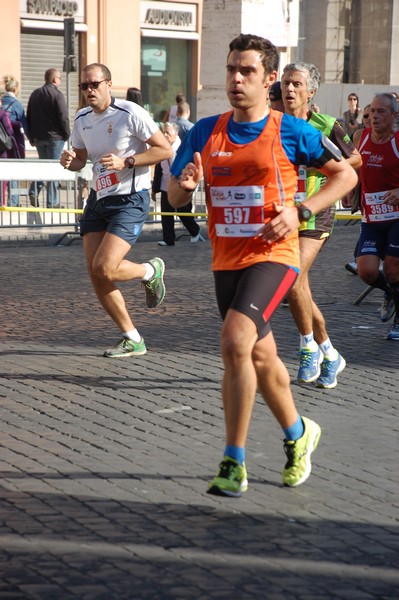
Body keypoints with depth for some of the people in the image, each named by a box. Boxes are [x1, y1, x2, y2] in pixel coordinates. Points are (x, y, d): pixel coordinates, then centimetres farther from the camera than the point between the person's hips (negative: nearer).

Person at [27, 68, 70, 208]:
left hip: (38, 137, 6)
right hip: (55, 137, -6)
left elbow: (29, 117, 13)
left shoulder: (35, 94, 9)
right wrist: (67, 134, -3)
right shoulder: (57, 94, -11)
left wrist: (31, 137, 19)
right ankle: (52, 202, 0)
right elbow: (63, 117, -16)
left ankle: (34, 191, 3)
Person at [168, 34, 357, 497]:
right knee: (260, 357, 17)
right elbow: (174, 198, 9)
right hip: (226, 261, 5)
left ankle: (234, 463, -14)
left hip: (272, 256, -5)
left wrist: (300, 212, -10)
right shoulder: (205, 132, 5)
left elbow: (345, 174, 4)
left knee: (235, 342, -24)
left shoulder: (291, 132, -6)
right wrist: (184, 182, -16)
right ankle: (298, 434, 42)